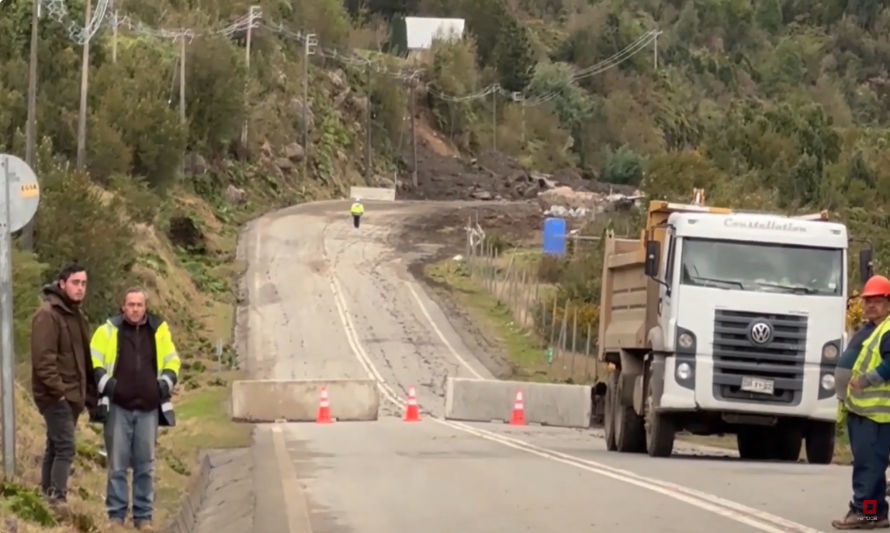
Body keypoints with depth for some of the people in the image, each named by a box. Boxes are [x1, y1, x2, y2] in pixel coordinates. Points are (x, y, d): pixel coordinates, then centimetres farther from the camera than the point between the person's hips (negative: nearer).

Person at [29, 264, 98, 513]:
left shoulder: (75, 315, 16)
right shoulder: (48, 315, -14)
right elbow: (43, 358, -20)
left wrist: (90, 393, 17)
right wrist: (58, 390, -23)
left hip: (73, 396, 9)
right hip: (56, 396, -9)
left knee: (56, 448, 12)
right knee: (65, 448, -13)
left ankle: (48, 497, 17)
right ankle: (58, 500, -14)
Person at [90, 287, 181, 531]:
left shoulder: (159, 330, 9)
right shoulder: (109, 330, 1)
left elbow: (172, 361, 18)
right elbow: (92, 361, 2)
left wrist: (166, 382, 2)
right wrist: (104, 382, -11)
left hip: (148, 409, 2)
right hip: (118, 407, -2)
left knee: (145, 465, 6)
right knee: (118, 464, 0)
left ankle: (144, 516, 11)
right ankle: (116, 515, 6)